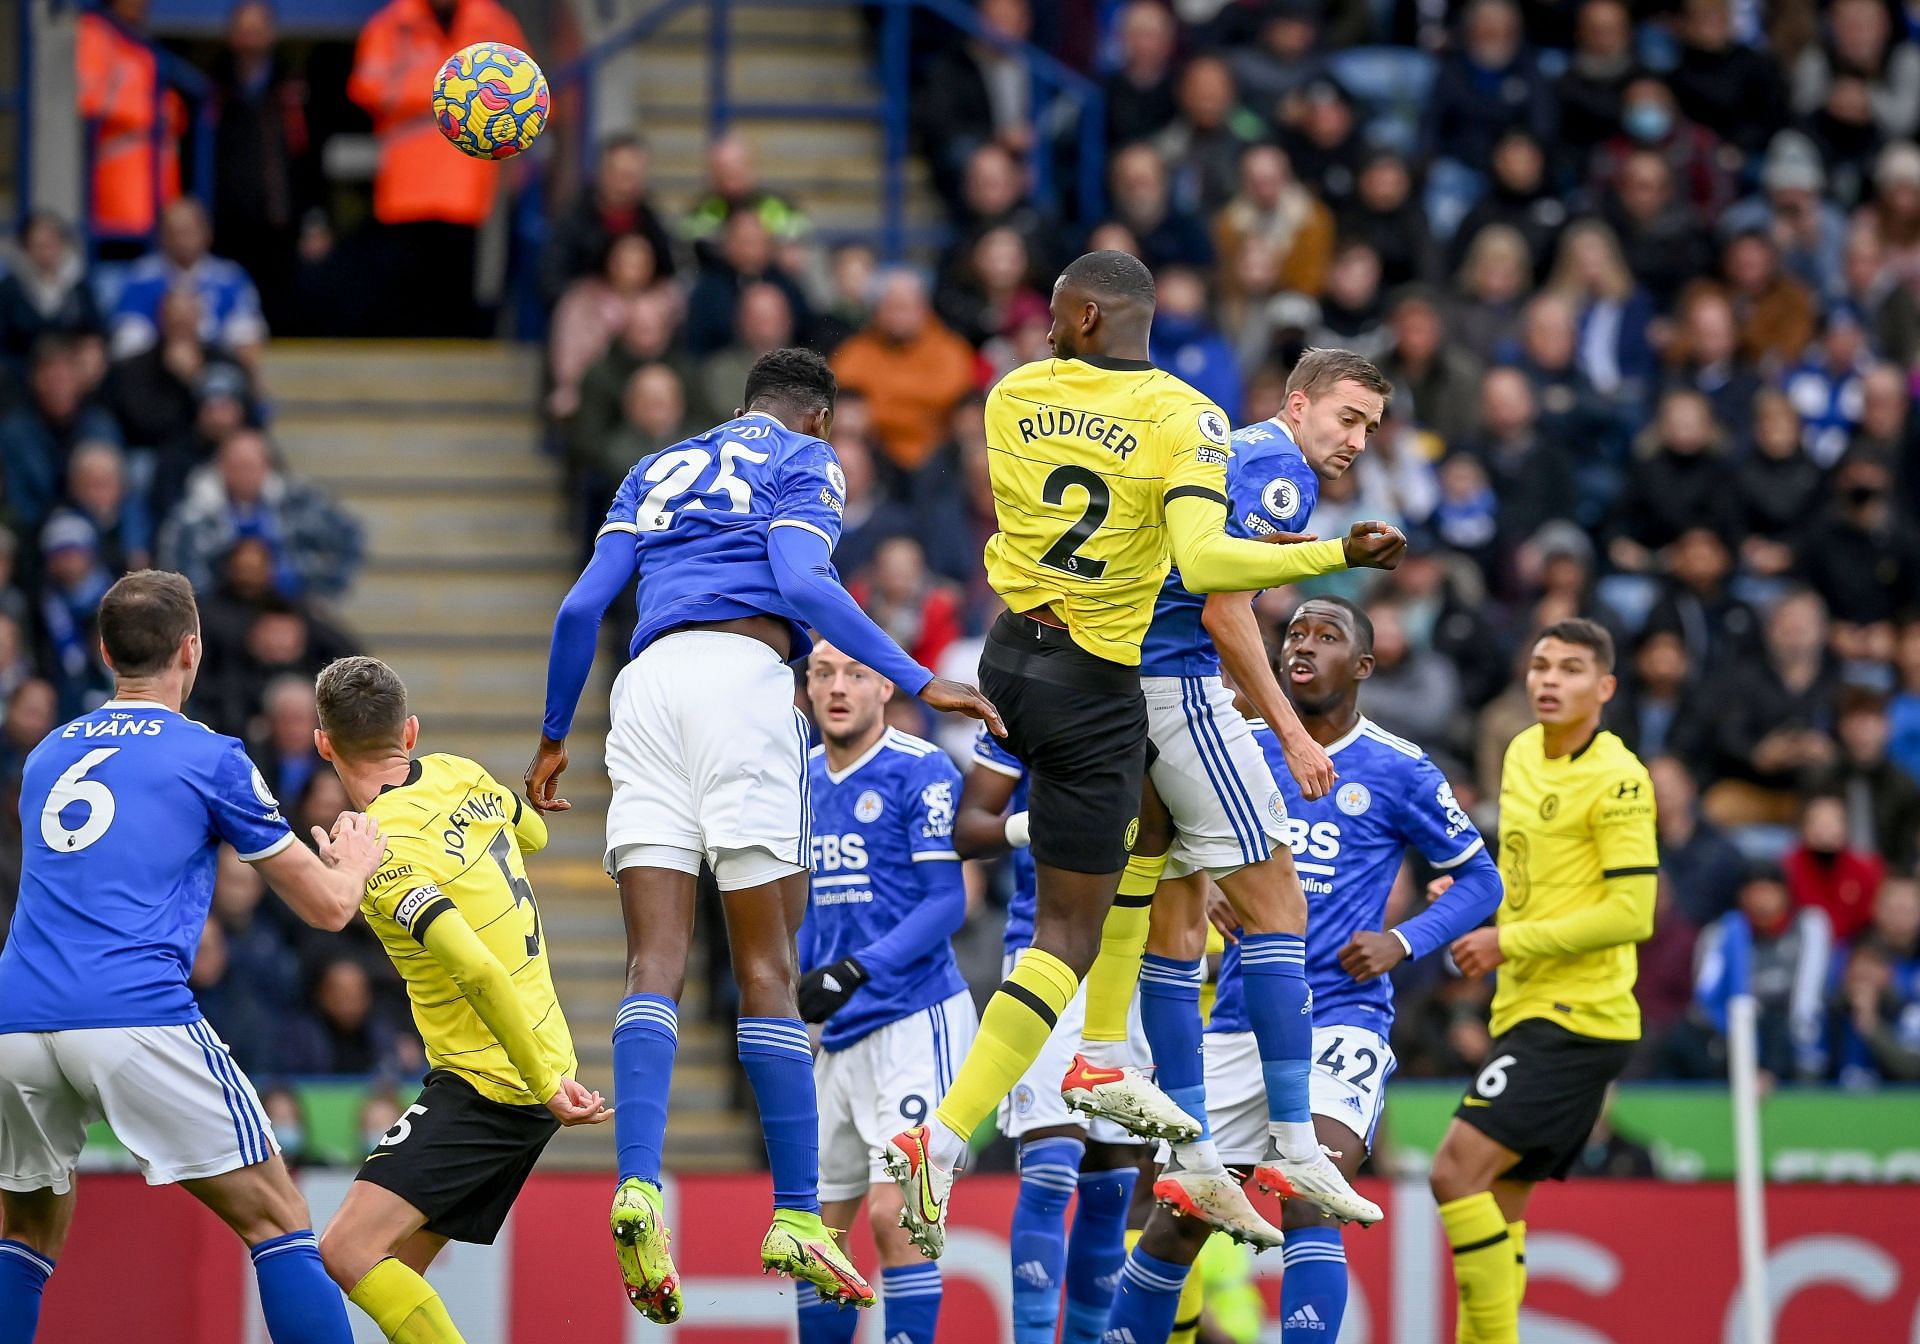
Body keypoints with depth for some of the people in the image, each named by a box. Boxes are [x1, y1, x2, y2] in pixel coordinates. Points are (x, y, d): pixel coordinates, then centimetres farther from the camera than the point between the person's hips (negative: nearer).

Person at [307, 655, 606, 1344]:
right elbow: (532, 832, 27)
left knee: (349, 1251, -17)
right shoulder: (460, 776, 5)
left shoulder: (382, 852, -19)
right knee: (396, 1272, 11)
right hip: (542, 1064, 9)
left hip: (486, 1082, -9)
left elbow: (479, 972, -28)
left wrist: (546, 1084, -24)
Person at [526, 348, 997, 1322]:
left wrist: (553, 736, 28)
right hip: (740, 672, -4)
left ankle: (637, 1186, -24)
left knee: (656, 962, -4)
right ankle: (796, 1220, -4)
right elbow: (804, 584, -5)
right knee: (766, 967, -4)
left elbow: (582, 606, 20)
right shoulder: (804, 462, 14)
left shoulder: (658, 471, 29)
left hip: (646, 686, 4)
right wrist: (920, 683, -8)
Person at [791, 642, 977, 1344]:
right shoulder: (805, 779, 12)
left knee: (894, 1217, -13)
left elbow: (946, 904, -14)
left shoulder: (921, 772, -10)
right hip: (838, 1036, 7)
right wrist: (792, 988, 10)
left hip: (914, 1021, -7)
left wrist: (856, 971, -25)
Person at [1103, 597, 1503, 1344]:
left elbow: (1479, 879, 6)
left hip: (1342, 1016, -4)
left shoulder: (1399, 773, -1)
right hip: (1238, 1022, 4)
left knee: (1308, 1204, -23)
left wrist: (1403, 943, -9)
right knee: (1179, 1219, 6)